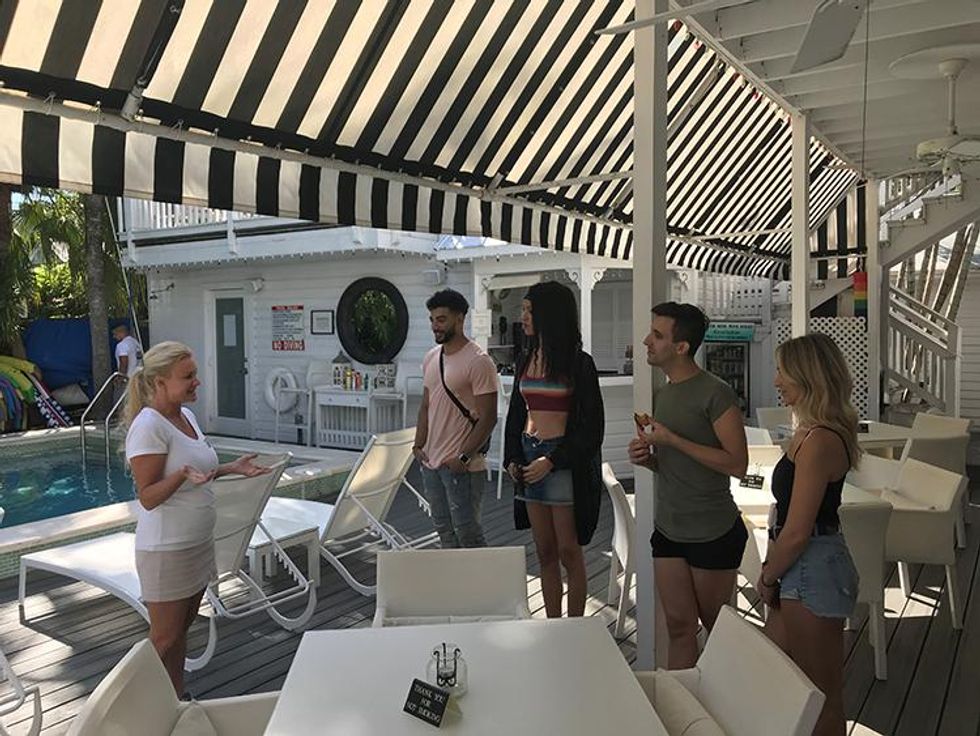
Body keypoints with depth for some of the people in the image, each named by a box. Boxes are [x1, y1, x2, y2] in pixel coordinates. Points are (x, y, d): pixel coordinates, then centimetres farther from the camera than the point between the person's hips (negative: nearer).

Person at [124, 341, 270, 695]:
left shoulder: (186, 415, 7)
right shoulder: (148, 426, -20)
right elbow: (148, 496, -20)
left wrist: (232, 468, 5)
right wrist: (183, 475, -36)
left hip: (197, 543, 8)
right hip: (167, 550, -8)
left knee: (181, 630, 19)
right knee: (165, 639, 6)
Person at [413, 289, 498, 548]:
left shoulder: (478, 361, -14)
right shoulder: (431, 357, 10)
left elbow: (488, 417, -16)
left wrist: (464, 457, -18)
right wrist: (419, 445, 7)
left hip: (462, 466, -8)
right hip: (431, 463, 8)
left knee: (467, 533, -1)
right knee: (444, 531, 17)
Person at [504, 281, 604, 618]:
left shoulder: (578, 363, -8)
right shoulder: (527, 361, 11)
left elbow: (592, 424, -9)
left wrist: (552, 460, -16)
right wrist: (511, 458, 4)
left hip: (563, 461, -6)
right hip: (529, 457, 6)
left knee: (569, 552, 1)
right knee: (545, 553, 12)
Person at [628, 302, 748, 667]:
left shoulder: (715, 394, -15)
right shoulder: (662, 394, 10)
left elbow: (736, 463, -21)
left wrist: (671, 439, -21)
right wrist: (646, 456, -2)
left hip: (713, 533, -6)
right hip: (668, 530, 6)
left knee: (717, 627, 11)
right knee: (679, 627, 11)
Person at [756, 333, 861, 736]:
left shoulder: (819, 440, -23)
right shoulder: (812, 430, 8)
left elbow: (797, 532, -22)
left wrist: (767, 578, -8)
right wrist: (773, 570, 12)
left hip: (813, 570, -10)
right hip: (801, 567, 10)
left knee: (822, 696, 8)